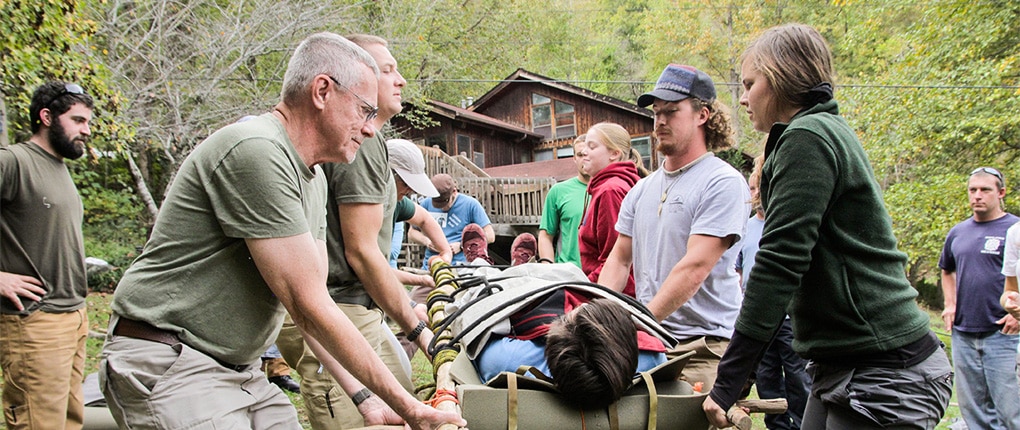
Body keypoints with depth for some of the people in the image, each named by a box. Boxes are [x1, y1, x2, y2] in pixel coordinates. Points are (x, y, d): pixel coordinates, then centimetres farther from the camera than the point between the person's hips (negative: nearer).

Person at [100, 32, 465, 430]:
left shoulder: (313, 179, 11)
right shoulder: (255, 151, -21)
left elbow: (311, 303, 10)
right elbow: (309, 308, -22)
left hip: (238, 369, 10)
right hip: (169, 366, -10)